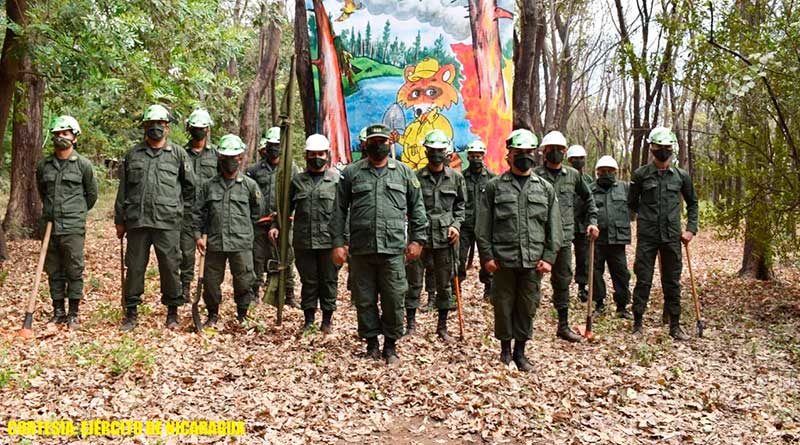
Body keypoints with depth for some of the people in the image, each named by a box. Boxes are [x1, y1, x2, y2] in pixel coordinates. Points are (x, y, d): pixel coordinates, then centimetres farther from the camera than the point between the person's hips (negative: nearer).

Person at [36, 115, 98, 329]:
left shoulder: (83, 165, -2)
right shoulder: (43, 165, 8)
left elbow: (92, 194, 8)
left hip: (73, 227, -4)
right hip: (50, 226, 4)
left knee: (74, 271, -1)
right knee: (54, 271, 10)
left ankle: (73, 314, 8)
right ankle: (58, 312, 20)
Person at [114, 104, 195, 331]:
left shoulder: (178, 154, 5)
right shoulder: (133, 154, 11)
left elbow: (190, 186, 12)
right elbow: (122, 190, 13)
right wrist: (120, 220, 12)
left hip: (167, 222, -2)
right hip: (137, 221, 2)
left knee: (170, 266, 2)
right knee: (134, 267, 7)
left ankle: (172, 311, 16)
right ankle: (131, 312, 19)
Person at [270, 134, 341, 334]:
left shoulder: (337, 179, 1)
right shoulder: (297, 181, 11)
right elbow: (286, 206, 17)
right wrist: (276, 225, 5)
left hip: (329, 241, -2)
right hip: (303, 241, 3)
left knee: (328, 280, 7)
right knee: (308, 281, 11)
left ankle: (327, 319, 20)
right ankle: (308, 319, 23)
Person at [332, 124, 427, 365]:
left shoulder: (404, 172, 9)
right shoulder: (351, 173, 7)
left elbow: (417, 208, 10)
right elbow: (339, 210, 6)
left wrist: (417, 239, 3)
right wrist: (338, 242, 0)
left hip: (393, 248, 0)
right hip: (361, 249, 1)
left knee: (394, 300, 2)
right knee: (365, 300, 8)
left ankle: (391, 345, 18)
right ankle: (371, 343, 23)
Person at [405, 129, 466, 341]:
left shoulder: (456, 178, 7)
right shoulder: (416, 178, -1)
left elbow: (460, 205, 14)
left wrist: (456, 225, -1)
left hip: (445, 237, 2)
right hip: (419, 236, -2)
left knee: (445, 283, 9)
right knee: (414, 281, 4)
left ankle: (442, 326, 21)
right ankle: (410, 323, 17)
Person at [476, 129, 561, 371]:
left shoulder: (545, 188, 9)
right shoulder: (495, 186, 2)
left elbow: (554, 227, 8)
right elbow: (483, 226, 1)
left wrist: (549, 257, 0)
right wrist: (486, 256, -4)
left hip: (533, 261, 2)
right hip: (503, 260, -2)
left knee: (527, 306, 8)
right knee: (503, 305, 6)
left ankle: (520, 351, 23)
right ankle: (505, 349, 24)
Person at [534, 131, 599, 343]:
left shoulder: (573, 175, 8)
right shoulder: (535, 175, -4)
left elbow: (588, 198, 21)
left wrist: (592, 221, 14)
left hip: (564, 236, 4)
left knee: (563, 282, 11)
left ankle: (563, 326, 22)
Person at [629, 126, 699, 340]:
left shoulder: (681, 176, 5)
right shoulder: (641, 174, -1)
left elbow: (692, 203, 17)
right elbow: (632, 204, 9)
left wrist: (691, 228, 8)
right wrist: (645, 218, 9)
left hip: (672, 237, 2)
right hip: (647, 237, -2)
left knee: (672, 282, 8)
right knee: (643, 281, 2)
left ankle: (675, 326, 18)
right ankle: (638, 324, 12)